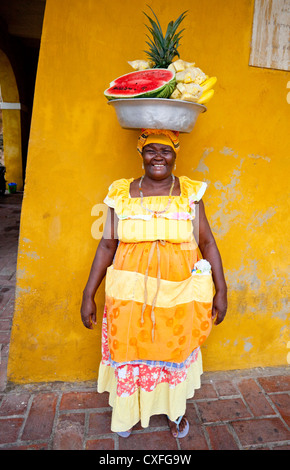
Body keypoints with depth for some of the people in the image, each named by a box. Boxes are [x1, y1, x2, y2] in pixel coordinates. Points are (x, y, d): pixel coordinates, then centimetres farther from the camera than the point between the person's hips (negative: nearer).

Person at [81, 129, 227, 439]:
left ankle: (174, 409, 46)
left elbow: (207, 242, 1)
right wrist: (88, 295, 0)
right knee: (129, 351, 13)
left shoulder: (190, 192, -1)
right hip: (131, 293, 0)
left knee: (176, 351, 16)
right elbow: (107, 245, 0)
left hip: (179, 294, 0)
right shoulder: (122, 193, -1)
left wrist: (221, 290, -2)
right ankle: (128, 410, 44)